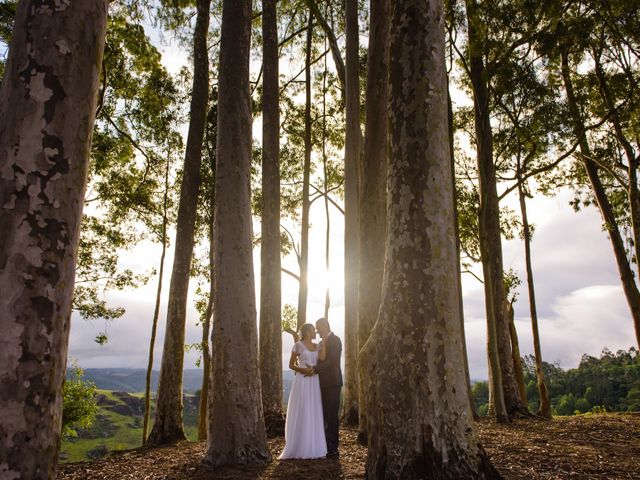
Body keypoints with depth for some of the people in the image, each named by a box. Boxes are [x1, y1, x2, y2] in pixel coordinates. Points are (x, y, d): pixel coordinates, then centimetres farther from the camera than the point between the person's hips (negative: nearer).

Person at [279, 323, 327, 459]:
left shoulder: (317, 347, 13)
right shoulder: (298, 345, -3)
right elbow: (291, 365, -1)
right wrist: (303, 370, -16)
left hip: (314, 382, 6)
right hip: (302, 381, -6)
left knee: (314, 414, 7)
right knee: (300, 414, -3)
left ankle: (313, 447, 15)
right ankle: (298, 448, 5)